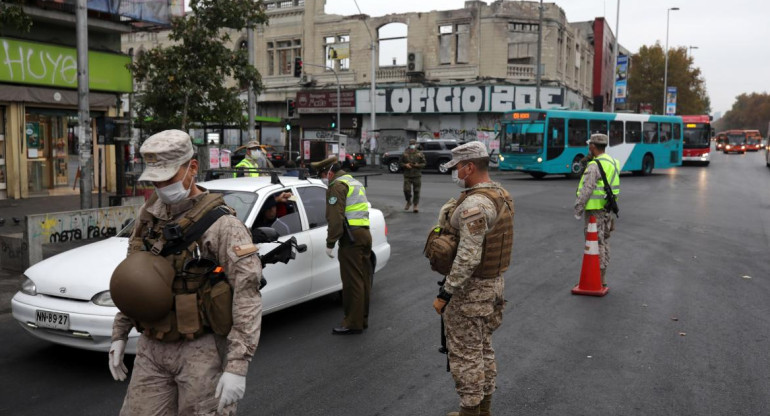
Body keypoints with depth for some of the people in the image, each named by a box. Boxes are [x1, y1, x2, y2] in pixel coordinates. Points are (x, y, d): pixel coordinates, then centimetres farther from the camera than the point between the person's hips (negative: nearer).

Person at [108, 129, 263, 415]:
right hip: (152, 349, 6)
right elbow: (131, 276, 17)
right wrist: (119, 334, 15)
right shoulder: (150, 214, 5)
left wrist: (237, 366, -24)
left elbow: (248, 295, -20)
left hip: (202, 349, -6)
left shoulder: (221, 224, -16)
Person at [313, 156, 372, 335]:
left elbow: (336, 218, -17)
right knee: (363, 279, 14)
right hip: (364, 233, 10)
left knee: (352, 282, -5)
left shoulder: (337, 186, -8)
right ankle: (362, 319, 22)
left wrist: (330, 243, -13)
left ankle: (353, 323, -1)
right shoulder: (355, 183, 23)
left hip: (351, 238, -10)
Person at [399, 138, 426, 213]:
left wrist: (418, 165, -14)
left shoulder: (420, 154, 3)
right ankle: (408, 202, 21)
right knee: (406, 190, -7)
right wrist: (405, 165, -10)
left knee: (416, 191, 0)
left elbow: (423, 163, 4)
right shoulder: (405, 154, 4)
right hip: (407, 176, 0)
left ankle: (415, 205, 12)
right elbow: (400, 162, 9)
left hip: (417, 176, 0)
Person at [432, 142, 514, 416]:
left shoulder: (474, 204, -25)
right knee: (483, 348, 20)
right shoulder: (501, 195, 6)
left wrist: (444, 294, -23)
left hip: (470, 288, -10)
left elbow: (468, 257, -29)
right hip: (493, 281, 10)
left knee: (464, 353, 4)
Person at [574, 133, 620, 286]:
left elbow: (586, 189, -22)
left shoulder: (595, 166, -19)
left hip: (595, 210, -9)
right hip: (607, 208, 9)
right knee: (603, 242, 13)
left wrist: (578, 209, -17)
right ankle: (601, 278, 20)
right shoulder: (612, 163, 12)